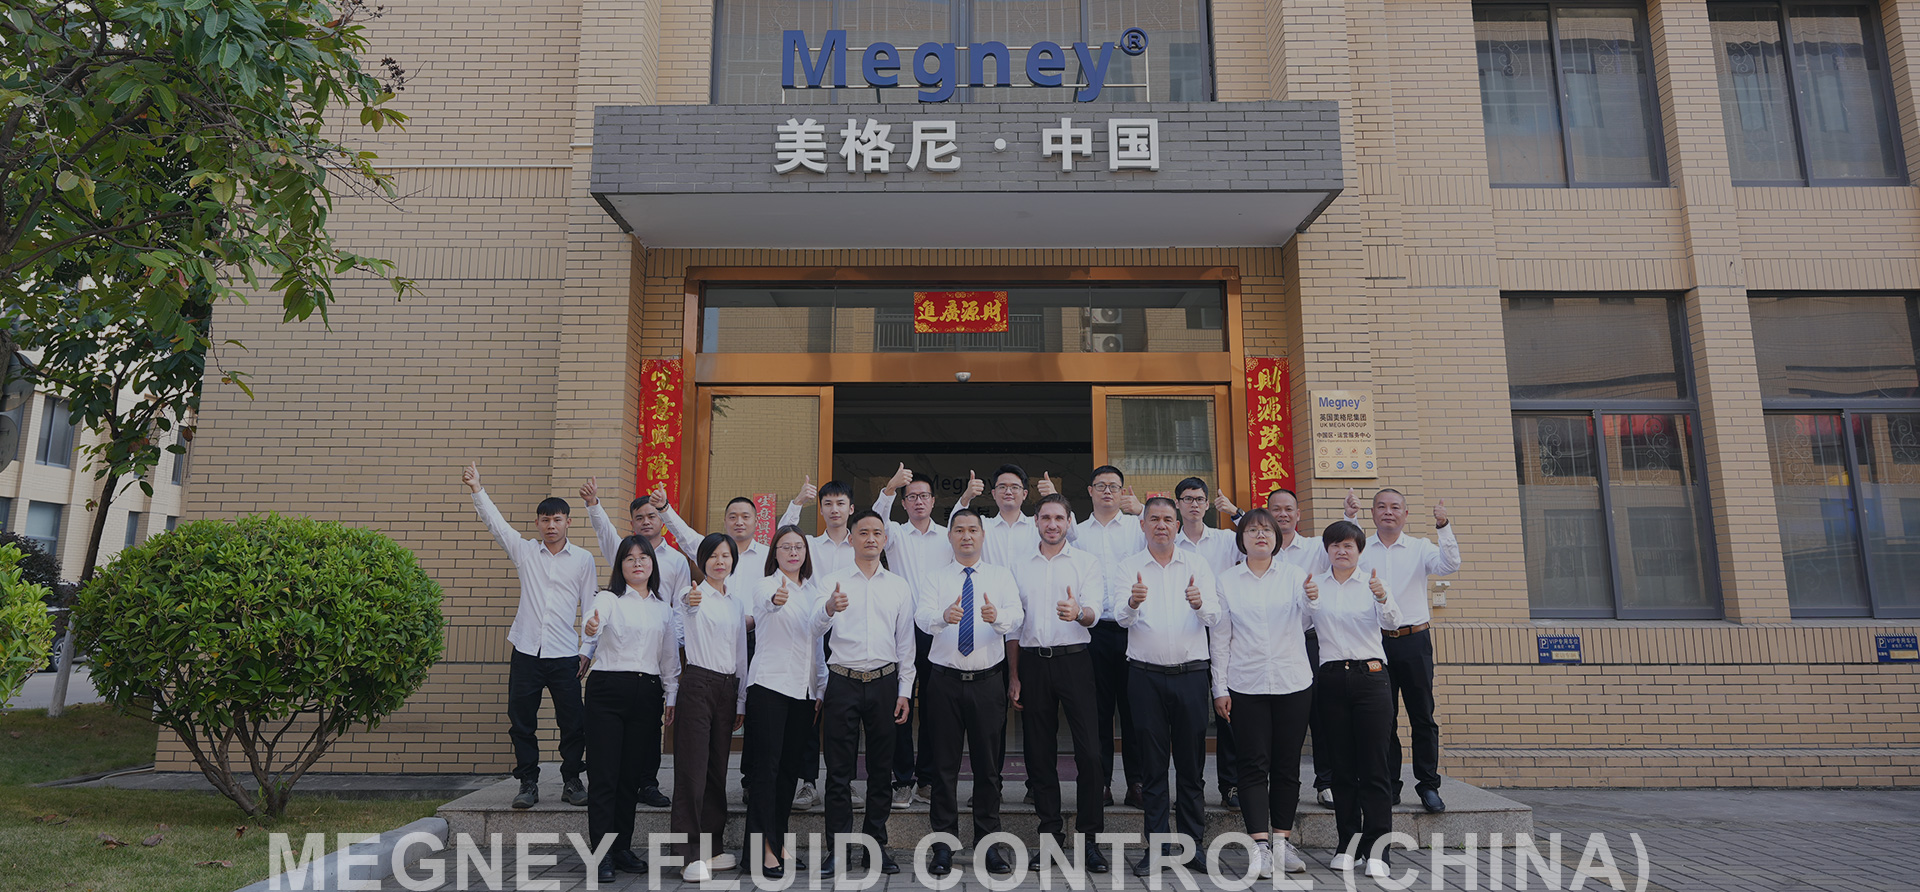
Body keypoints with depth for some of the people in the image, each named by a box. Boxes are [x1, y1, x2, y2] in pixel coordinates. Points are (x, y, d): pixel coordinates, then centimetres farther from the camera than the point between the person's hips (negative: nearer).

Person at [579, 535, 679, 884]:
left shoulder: (663, 607, 13)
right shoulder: (609, 599, -1)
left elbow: (670, 656, 16)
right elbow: (594, 622, -24)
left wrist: (671, 695, 11)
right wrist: (590, 629, -47)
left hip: (647, 694, 4)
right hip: (607, 689, -4)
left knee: (632, 775, 9)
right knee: (604, 775, -4)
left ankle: (622, 847, 19)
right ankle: (602, 852, 2)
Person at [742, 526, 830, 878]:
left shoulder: (813, 590, 13)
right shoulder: (765, 585, -5)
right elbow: (768, 603, -31)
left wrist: (822, 687, 12)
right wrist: (775, 600, -55)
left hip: (804, 688, 6)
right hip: (769, 685, -6)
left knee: (791, 766, 10)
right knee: (767, 764, -6)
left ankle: (779, 839, 20)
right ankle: (764, 847, -1)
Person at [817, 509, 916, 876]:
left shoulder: (898, 586, 11)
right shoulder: (832, 583, 4)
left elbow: (905, 641, 11)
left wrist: (904, 691, 5)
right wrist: (829, 610, -33)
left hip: (884, 681, 2)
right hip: (843, 681, -2)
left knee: (881, 769, 8)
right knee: (839, 770, 0)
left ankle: (875, 846, 18)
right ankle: (839, 849, 8)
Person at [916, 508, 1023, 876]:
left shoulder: (1001, 576, 4)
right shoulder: (936, 578, 3)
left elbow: (1016, 615, -11)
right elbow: (922, 617, -13)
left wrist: (998, 616, -34)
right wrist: (944, 616, -36)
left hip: (988, 680, 0)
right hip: (945, 680, 0)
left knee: (989, 764, 6)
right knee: (944, 765, 5)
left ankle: (988, 843, 19)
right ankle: (943, 844, 16)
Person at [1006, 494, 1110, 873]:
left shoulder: (1086, 562, 3)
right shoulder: (1019, 565, 11)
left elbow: (1094, 611, -9)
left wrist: (1078, 612, -34)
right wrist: (1014, 674, 8)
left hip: (1074, 659, -3)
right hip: (1032, 661, 3)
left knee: (1089, 751, -7)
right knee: (1039, 752, 7)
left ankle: (1088, 837, 5)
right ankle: (1051, 834, 18)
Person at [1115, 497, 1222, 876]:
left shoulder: (1197, 565, 7)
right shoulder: (1127, 568, 5)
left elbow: (1214, 617, -3)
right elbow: (1123, 619, -8)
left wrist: (1200, 604, -27)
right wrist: (1132, 603, -32)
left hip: (1190, 673, 1)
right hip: (1146, 674, 0)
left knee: (1192, 763, 6)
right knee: (1153, 764, 5)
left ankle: (1193, 843, 17)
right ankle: (1156, 846, 13)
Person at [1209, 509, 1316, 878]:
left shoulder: (1293, 575, 5)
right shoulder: (1227, 581, 4)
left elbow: (1307, 620, -10)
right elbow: (1220, 638, 4)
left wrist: (1312, 600, -32)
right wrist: (1220, 688, 0)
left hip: (1293, 682, 1)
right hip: (1246, 686, -1)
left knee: (1287, 765, 6)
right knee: (1254, 765, -4)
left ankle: (1281, 841, 16)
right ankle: (1260, 846, -3)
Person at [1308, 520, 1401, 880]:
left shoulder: (1371, 583, 4)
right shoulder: (1316, 584, 9)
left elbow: (1392, 622, -11)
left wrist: (1382, 598, -32)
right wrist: (1309, 601, -20)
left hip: (1370, 677, -2)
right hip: (1331, 679, 2)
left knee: (1374, 769, -3)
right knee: (1342, 768, 7)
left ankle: (1376, 849, 1)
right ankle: (1348, 844, 16)